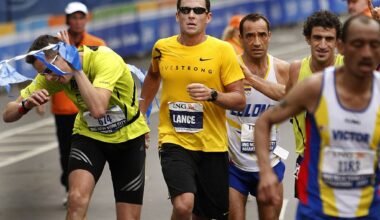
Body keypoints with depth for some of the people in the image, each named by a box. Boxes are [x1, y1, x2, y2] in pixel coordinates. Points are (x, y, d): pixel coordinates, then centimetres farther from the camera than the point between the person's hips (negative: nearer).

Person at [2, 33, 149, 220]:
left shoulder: (105, 59, -29)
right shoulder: (51, 75, -15)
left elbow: (98, 110, -44)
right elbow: (8, 115, -13)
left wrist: (76, 69, -39)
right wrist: (26, 105, -34)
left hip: (129, 137, -2)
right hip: (89, 135, 2)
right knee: (77, 199, -26)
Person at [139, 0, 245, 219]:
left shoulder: (223, 50, -5)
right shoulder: (162, 48, 3)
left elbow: (240, 100, -5)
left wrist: (212, 94, -23)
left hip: (212, 144, 0)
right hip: (174, 141, 0)